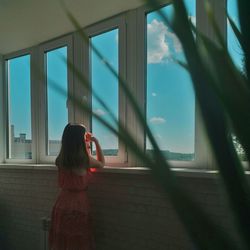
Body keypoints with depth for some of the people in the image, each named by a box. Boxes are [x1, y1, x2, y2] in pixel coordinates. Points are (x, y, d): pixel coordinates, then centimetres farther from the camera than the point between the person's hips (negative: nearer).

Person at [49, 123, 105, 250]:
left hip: (61, 204, 5)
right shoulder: (85, 160, -15)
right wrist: (96, 142, 9)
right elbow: (101, 163, 6)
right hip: (78, 205, -5)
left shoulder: (60, 159, -1)